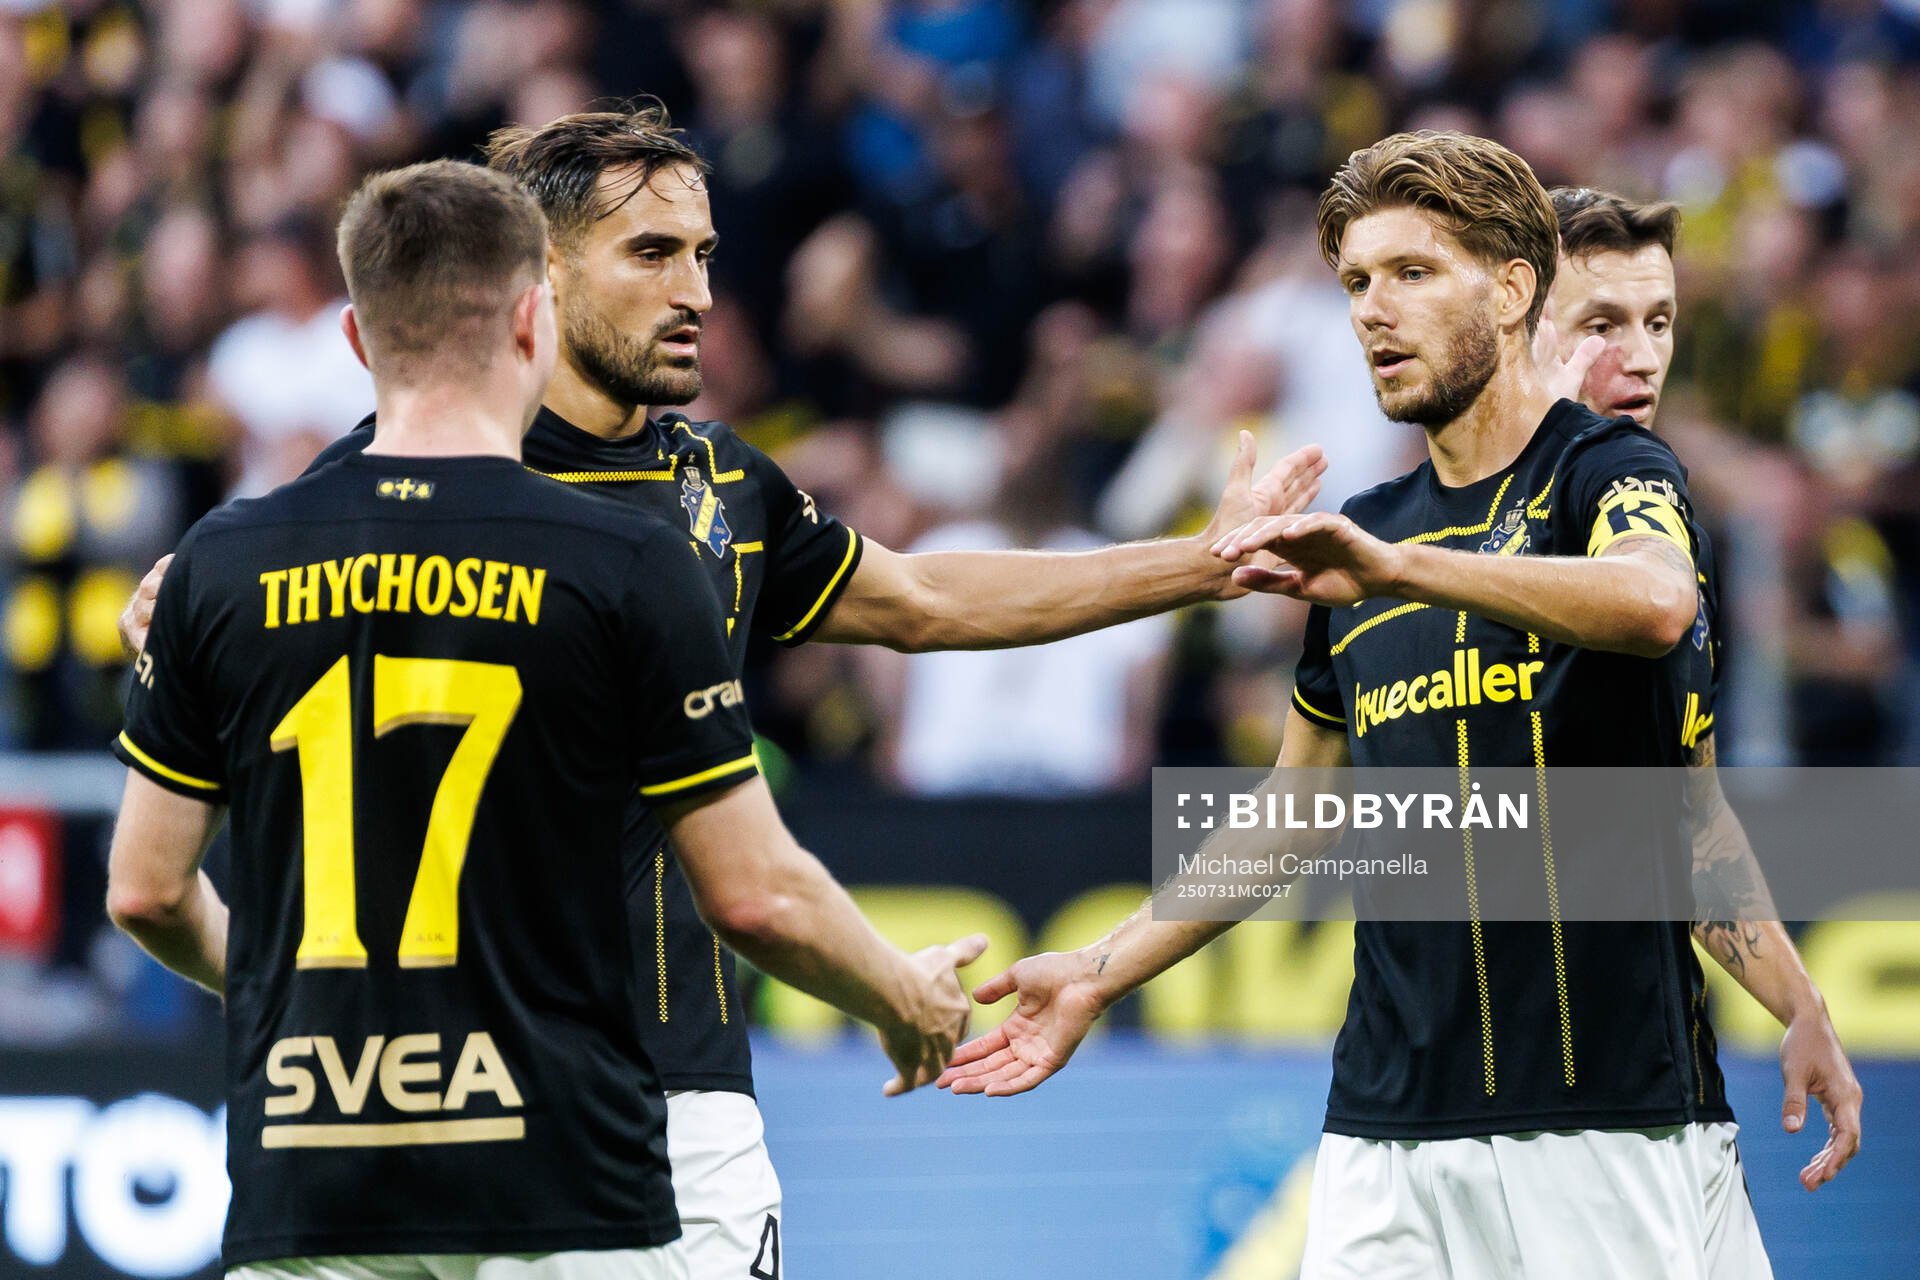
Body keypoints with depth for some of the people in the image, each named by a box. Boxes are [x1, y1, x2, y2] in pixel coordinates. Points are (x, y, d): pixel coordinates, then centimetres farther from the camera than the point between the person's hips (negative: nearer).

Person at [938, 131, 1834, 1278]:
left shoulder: (1610, 473, -1)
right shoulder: (1356, 544, 17)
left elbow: (1654, 603, -26)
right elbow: (1297, 817, 27)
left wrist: (1401, 567, -35)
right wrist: (1100, 975, 20)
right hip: (1392, 1129, 5)